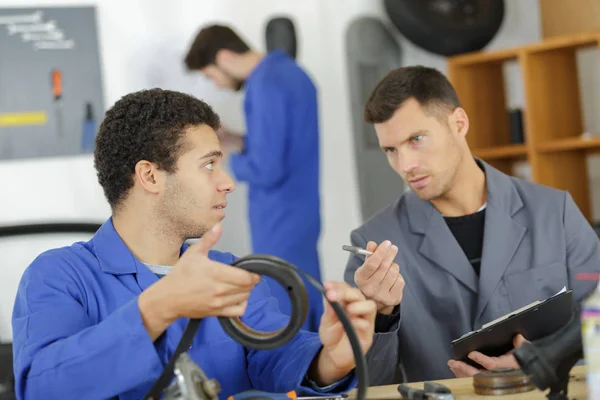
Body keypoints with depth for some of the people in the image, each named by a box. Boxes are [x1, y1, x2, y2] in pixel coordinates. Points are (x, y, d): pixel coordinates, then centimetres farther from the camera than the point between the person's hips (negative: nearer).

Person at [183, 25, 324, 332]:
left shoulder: (265, 87, -20)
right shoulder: (288, 71, 10)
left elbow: (266, 170, -24)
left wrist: (230, 160, -6)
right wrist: (235, 141, 9)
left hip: (280, 223, -9)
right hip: (300, 214, 9)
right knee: (306, 308, 16)